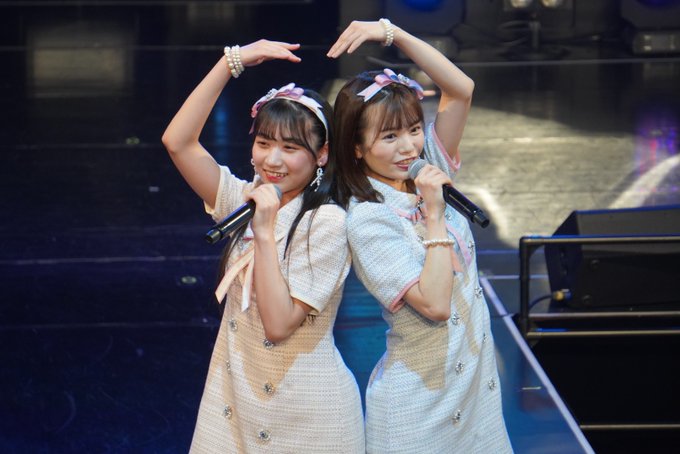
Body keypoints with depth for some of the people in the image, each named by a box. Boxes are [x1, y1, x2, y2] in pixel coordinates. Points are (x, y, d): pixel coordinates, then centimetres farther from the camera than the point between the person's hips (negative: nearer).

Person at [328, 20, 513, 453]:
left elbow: (461, 89, -6)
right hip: (422, 399, -6)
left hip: (476, 381, 6)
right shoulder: (369, 221, -17)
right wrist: (435, 214, -20)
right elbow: (435, 304, -24)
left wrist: (393, 33, -13)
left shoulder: (429, 171, 2)